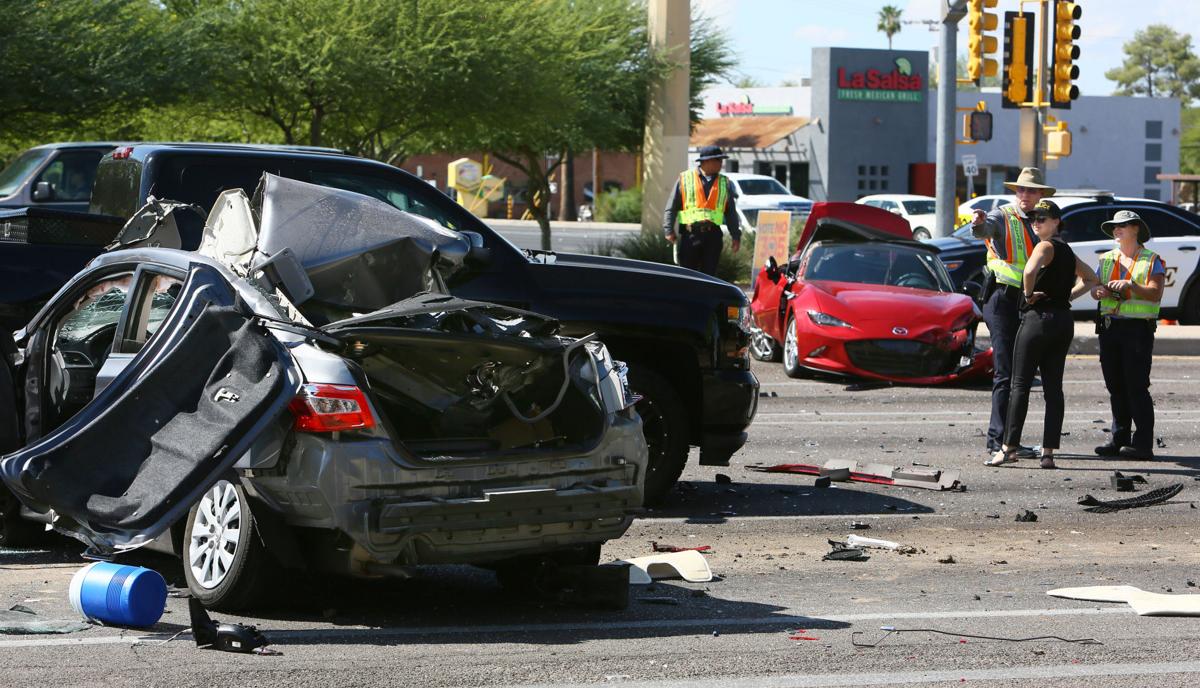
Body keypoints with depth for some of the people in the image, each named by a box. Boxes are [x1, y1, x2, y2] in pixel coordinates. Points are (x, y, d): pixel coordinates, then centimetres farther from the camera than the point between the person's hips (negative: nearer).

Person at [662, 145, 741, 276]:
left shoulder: (725, 183, 13)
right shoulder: (685, 179, 4)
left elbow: (731, 212, 17)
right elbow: (671, 208, 2)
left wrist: (736, 236, 12)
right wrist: (669, 231, -7)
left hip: (712, 235, 2)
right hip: (689, 234, -2)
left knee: (709, 274, 1)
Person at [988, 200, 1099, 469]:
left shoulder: (1045, 246, -9)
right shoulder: (1067, 250, 17)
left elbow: (1030, 270, -30)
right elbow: (1091, 279, 29)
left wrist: (1028, 294, -14)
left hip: (1039, 317, -8)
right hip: (1064, 321, 8)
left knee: (1020, 384, -4)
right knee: (1053, 387, 4)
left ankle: (1009, 447, -7)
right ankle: (1048, 452, 0)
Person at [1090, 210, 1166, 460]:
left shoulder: (1152, 261, 1)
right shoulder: (1107, 259, 18)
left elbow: (1155, 293, -11)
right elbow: (1094, 289, 12)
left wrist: (1130, 286, -25)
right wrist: (1099, 291, -11)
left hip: (1138, 329, -6)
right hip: (1110, 326, 6)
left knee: (1137, 387, -9)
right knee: (1115, 386, 7)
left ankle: (1143, 443, -8)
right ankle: (1118, 439, 14)